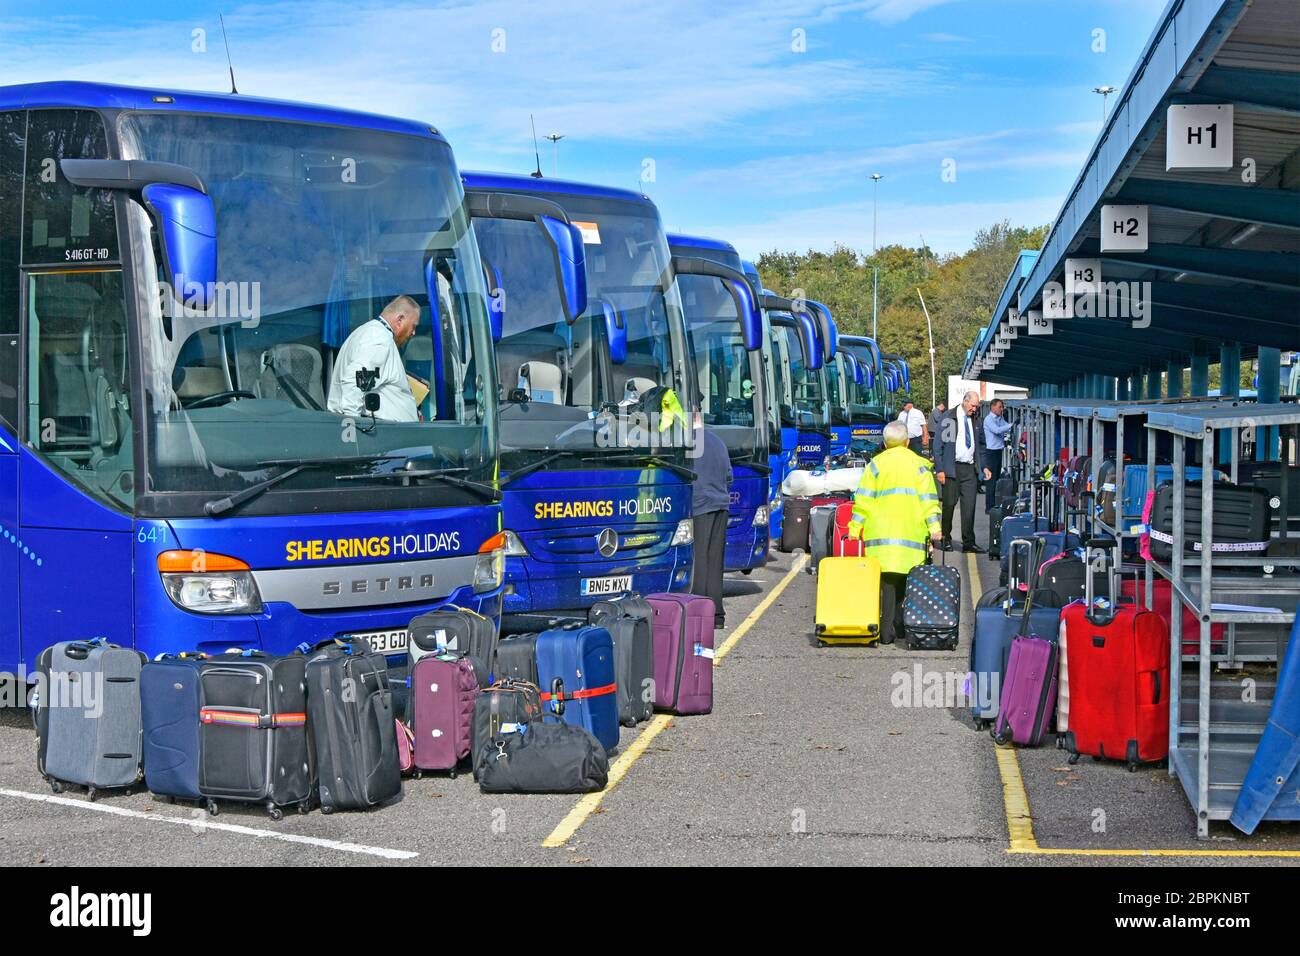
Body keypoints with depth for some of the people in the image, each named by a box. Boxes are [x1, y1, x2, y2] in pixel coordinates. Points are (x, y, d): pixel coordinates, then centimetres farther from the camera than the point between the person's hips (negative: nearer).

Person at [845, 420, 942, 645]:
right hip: (912, 534, 0)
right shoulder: (919, 465, 6)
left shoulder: (875, 465, 5)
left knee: (887, 578, -4)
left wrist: (854, 528, 4)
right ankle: (899, 624, 15)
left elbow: (863, 500, 1)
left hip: (881, 532, 0)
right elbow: (929, 499, 0)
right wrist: (934, 527, -2)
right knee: (905, 580, 10)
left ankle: (887, 631, -12)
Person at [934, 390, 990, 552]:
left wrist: (984, 466, 12)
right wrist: (939, 470, -10)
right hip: (951, 468, -4)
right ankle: (946, 539, 16)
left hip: (970, 468, 4)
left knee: (969, 506, -1)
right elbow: (939, 443, -5)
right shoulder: (948, 418, -3)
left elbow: (980, 445, 22)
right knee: (949, 504, 2)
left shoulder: (975, 421, 12)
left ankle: (968, 542, 3)